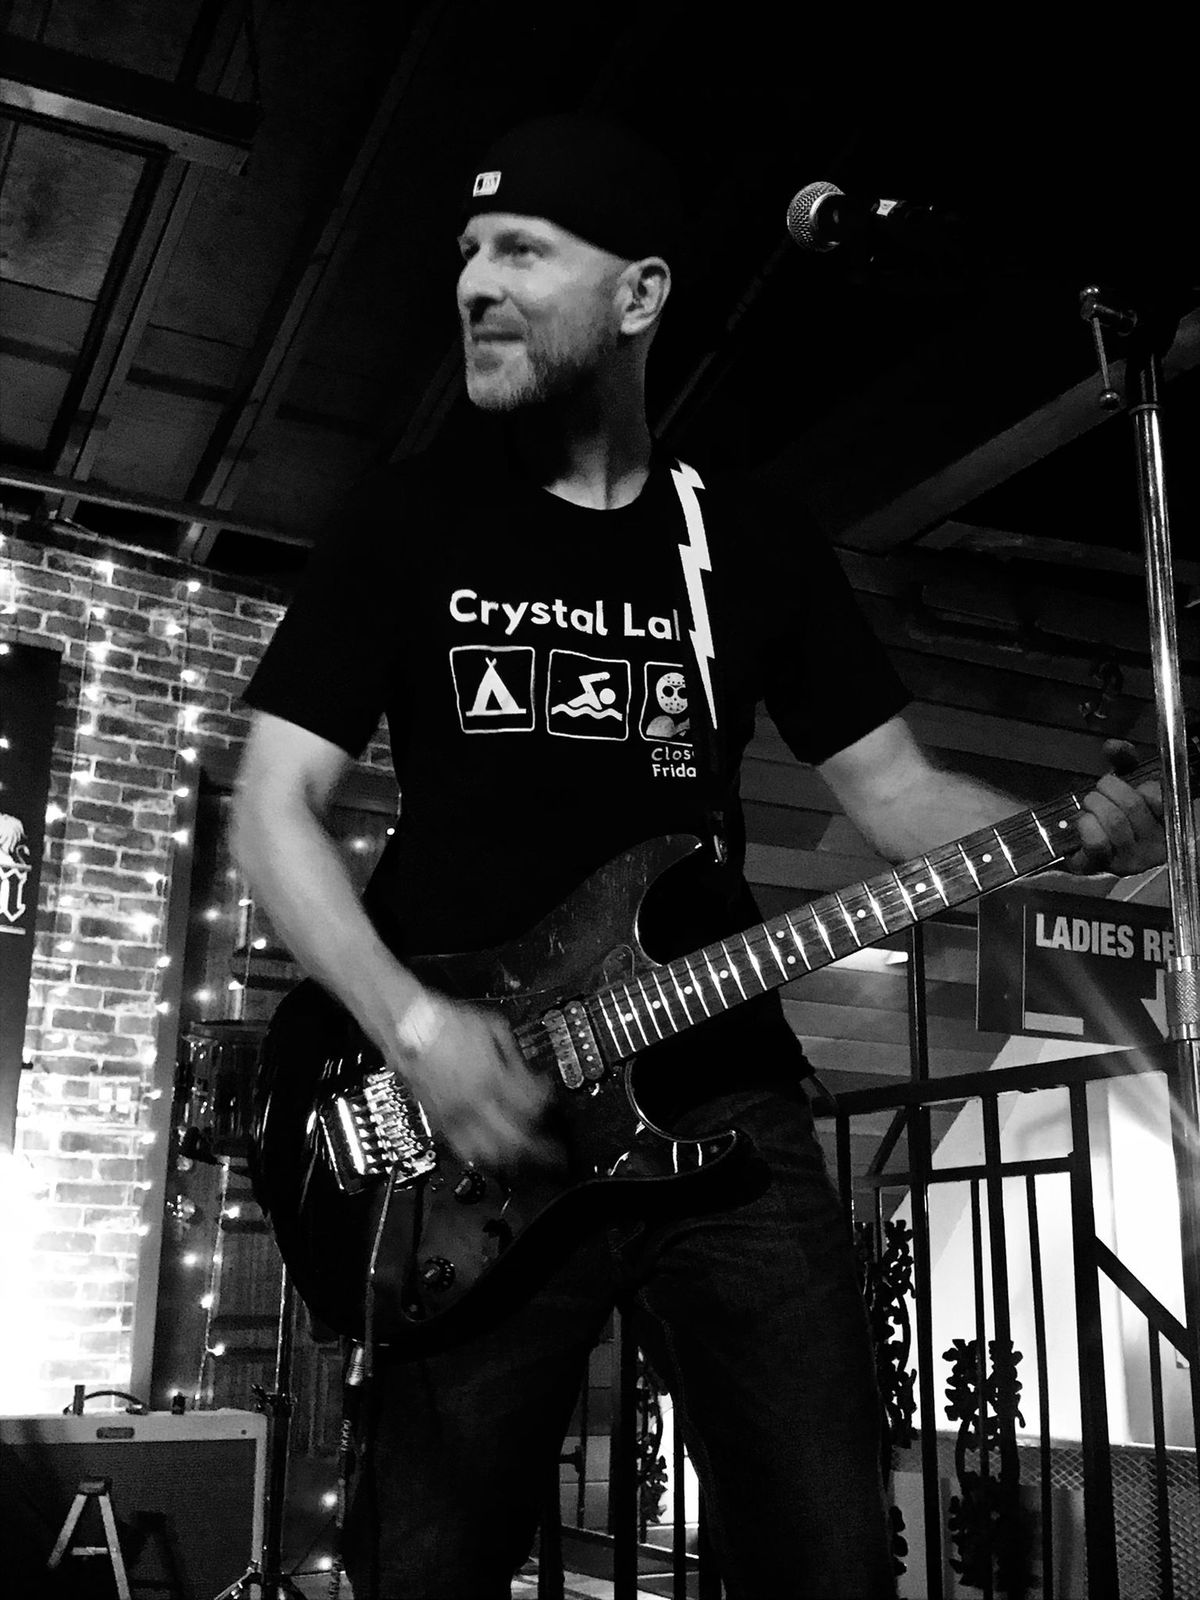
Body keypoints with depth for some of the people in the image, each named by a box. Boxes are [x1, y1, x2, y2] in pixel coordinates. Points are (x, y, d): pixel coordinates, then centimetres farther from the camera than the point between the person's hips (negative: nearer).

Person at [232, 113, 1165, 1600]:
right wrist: (413, 1027, -15)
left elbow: (891, 786, 11)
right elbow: (275, 805, 0)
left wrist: (1072, 833, -10)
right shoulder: (405, 518, 5)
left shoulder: (756, 543, 11)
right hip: (471, 1132, -1)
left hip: (725, 1110, 2)